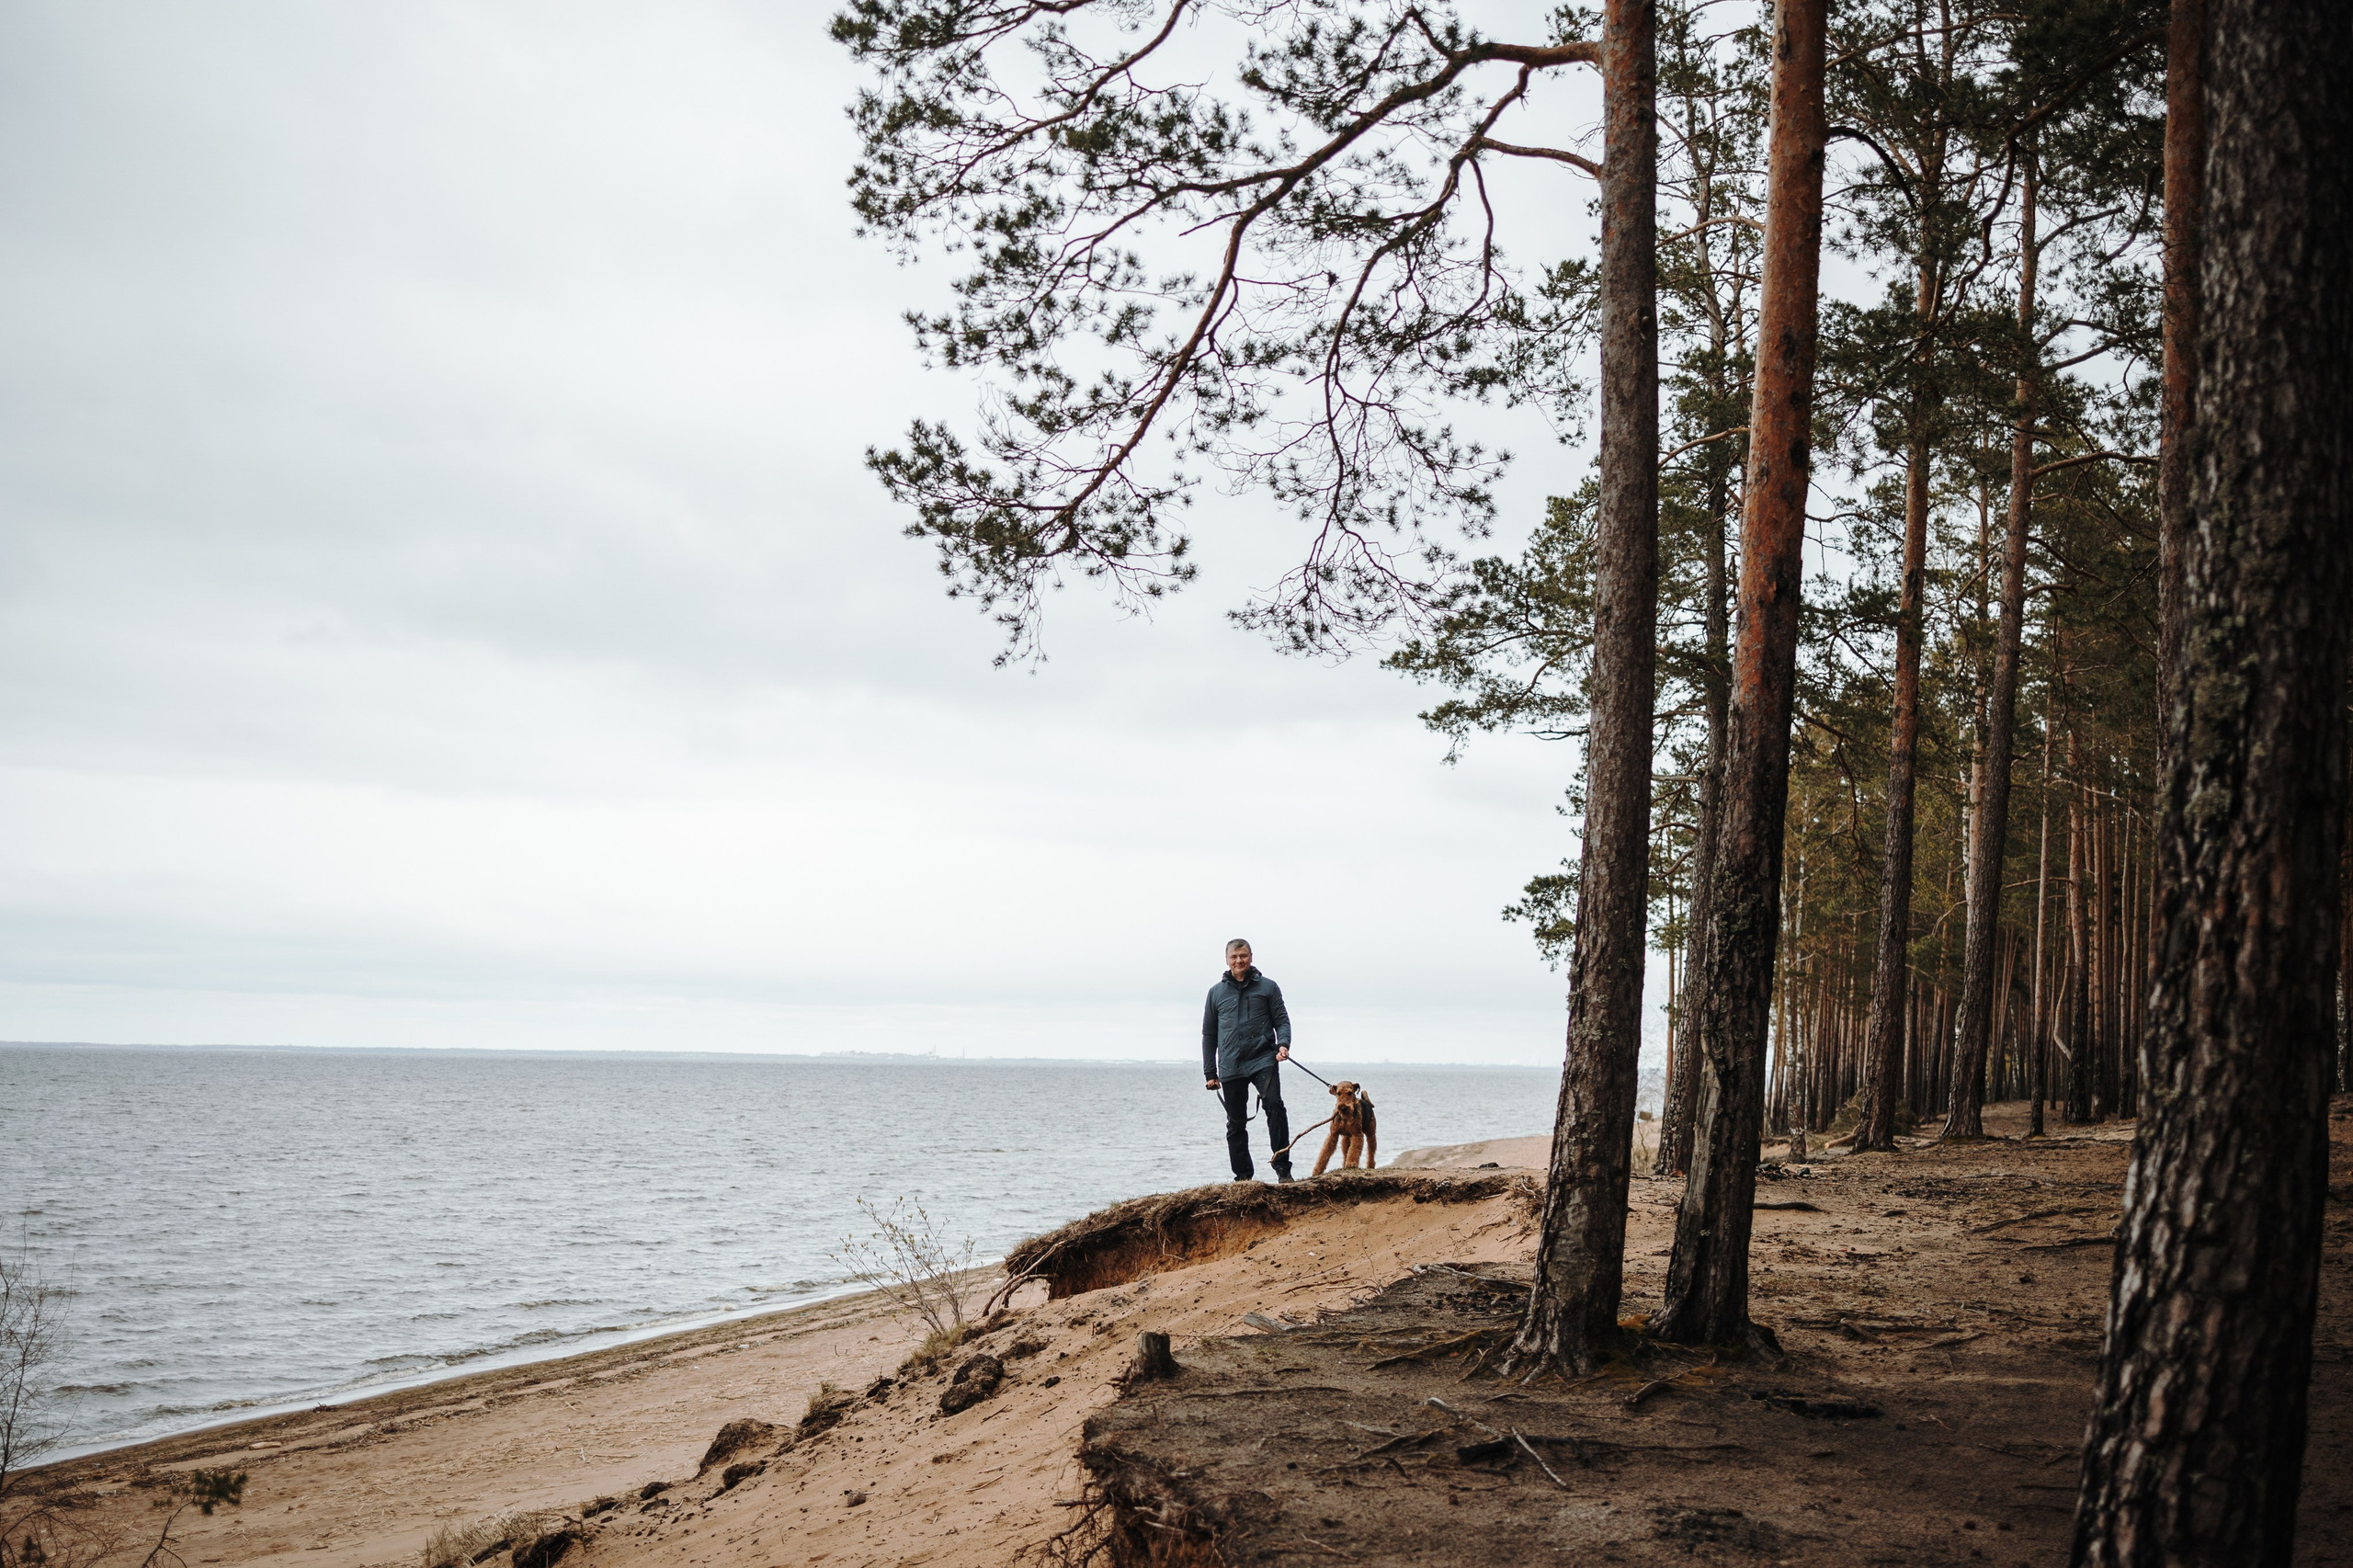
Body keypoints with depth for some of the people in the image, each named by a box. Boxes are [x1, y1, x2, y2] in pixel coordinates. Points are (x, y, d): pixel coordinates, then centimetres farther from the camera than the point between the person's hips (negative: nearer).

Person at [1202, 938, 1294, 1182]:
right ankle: (1243, 1176, 12)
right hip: (1230, 1068, 2)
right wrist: (1210, 1072, 14)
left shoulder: (1268, 987, 9)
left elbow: (1282, 1020, 9)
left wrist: (1283, 1044, -12)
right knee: (1236, 1123, 4)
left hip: (1263, 1061, -2)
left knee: (1274, 1105, -21)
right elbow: (1209, 1034, 17)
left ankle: (1282, 1167, -17)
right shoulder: (1216, 992, 14)